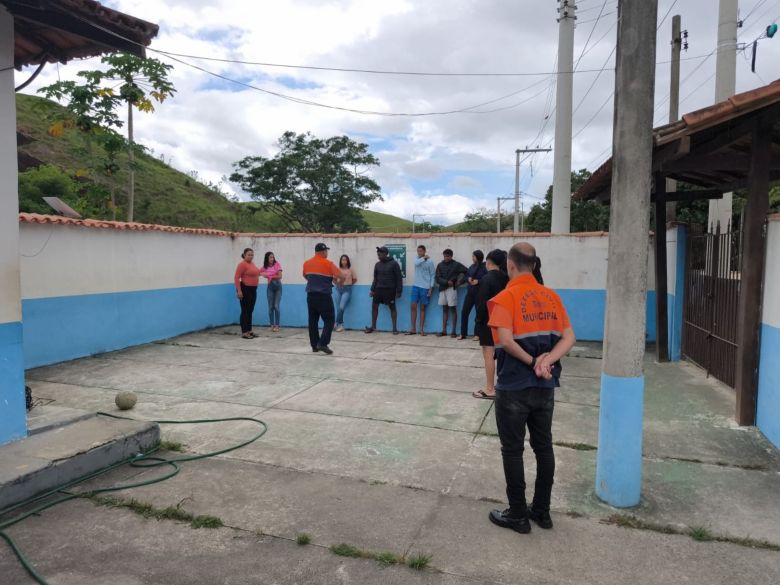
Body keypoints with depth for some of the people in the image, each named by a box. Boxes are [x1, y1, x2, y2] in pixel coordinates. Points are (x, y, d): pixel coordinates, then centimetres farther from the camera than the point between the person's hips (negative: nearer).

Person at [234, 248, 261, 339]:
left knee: (250, 311, 12)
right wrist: (239, 290, -23)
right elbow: (236, 278, -18)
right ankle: (244, 332, -1)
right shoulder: (242, 264, -14)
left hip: (253, 289, 9)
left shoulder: (252, 264, 11)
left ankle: (249, 331, 19)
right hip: (245, 290, -8)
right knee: (245, 311, -5)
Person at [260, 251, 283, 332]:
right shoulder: (264, 267, 1)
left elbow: (280, 276, -11)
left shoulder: (277, 265, -6)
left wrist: (270, 276, -13)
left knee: (276, 306, -7)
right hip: (270, 287, 2)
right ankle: (272, 325, 11)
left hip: (278, 286, -2)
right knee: (270, 307, 3)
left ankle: (277, 325, 0)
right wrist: (263, 274, -12)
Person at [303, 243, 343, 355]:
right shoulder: (328, 263, -8)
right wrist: (339, 283, 10)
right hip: (323, 296, -6)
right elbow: (341, 276, -11)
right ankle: (323, 344, -10)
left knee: (313, 320, 10)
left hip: (310, 295, 6)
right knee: (329, 320, 0)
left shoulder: (306, 263, 7)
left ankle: (314, 345, 13)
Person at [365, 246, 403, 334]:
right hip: (379, 289, 5)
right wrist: (372, 289, 8)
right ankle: (373, 326, 15)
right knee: (374, 306, 4)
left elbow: (399, 278, -6)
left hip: (390, 290, -5)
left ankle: (395, 328, 7)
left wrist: (399, 291, -10)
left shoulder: (394, 264, -6)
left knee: (392, 307, 1)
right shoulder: (377, 265, 10)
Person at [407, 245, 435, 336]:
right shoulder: (416, 259, 7)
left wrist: (431, 288, -8)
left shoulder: (430, 261, -3)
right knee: (413, 307, 0)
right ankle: (413, 329, 7)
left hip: (425, 287, -3)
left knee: (422, 308, 3)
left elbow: (432, 275, -2)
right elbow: (417, 263, -18)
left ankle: (421, 329, 8)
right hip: (415, 286, 3)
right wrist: (424, 258, -9)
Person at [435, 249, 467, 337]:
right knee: (444, 309, 8)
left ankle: (454, 331, 1)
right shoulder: (440, 265, 7)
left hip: (452, 289, -3)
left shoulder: (456, 265, 0)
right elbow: (437, 278, 0)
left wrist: (460, 281, -9)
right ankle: (444, 330, 12)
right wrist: (447, 282, -13)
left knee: (453, 309, -1)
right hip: (442, 289, 3)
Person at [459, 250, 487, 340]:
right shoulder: (472, 266, 12)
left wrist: (478, 281, -23)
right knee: (464, 311, 3)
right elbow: (466, 276, 17)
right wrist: (468, 279, -4)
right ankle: (463, 334, 11)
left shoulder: (484, 267, -7)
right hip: (470, 292, 6)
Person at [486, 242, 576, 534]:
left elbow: (506, 340, -26)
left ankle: (517, 515, 19)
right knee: (544, 447, 17)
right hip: (545, 387, 6)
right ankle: (542, 511, 30)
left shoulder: (506, 297, -13)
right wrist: (547, 360, -13)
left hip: (514, 387, -6)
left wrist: (533, 362, -15)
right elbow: (569, 337, 0)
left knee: (513, 450, 8)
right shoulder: (551, 295, 5)